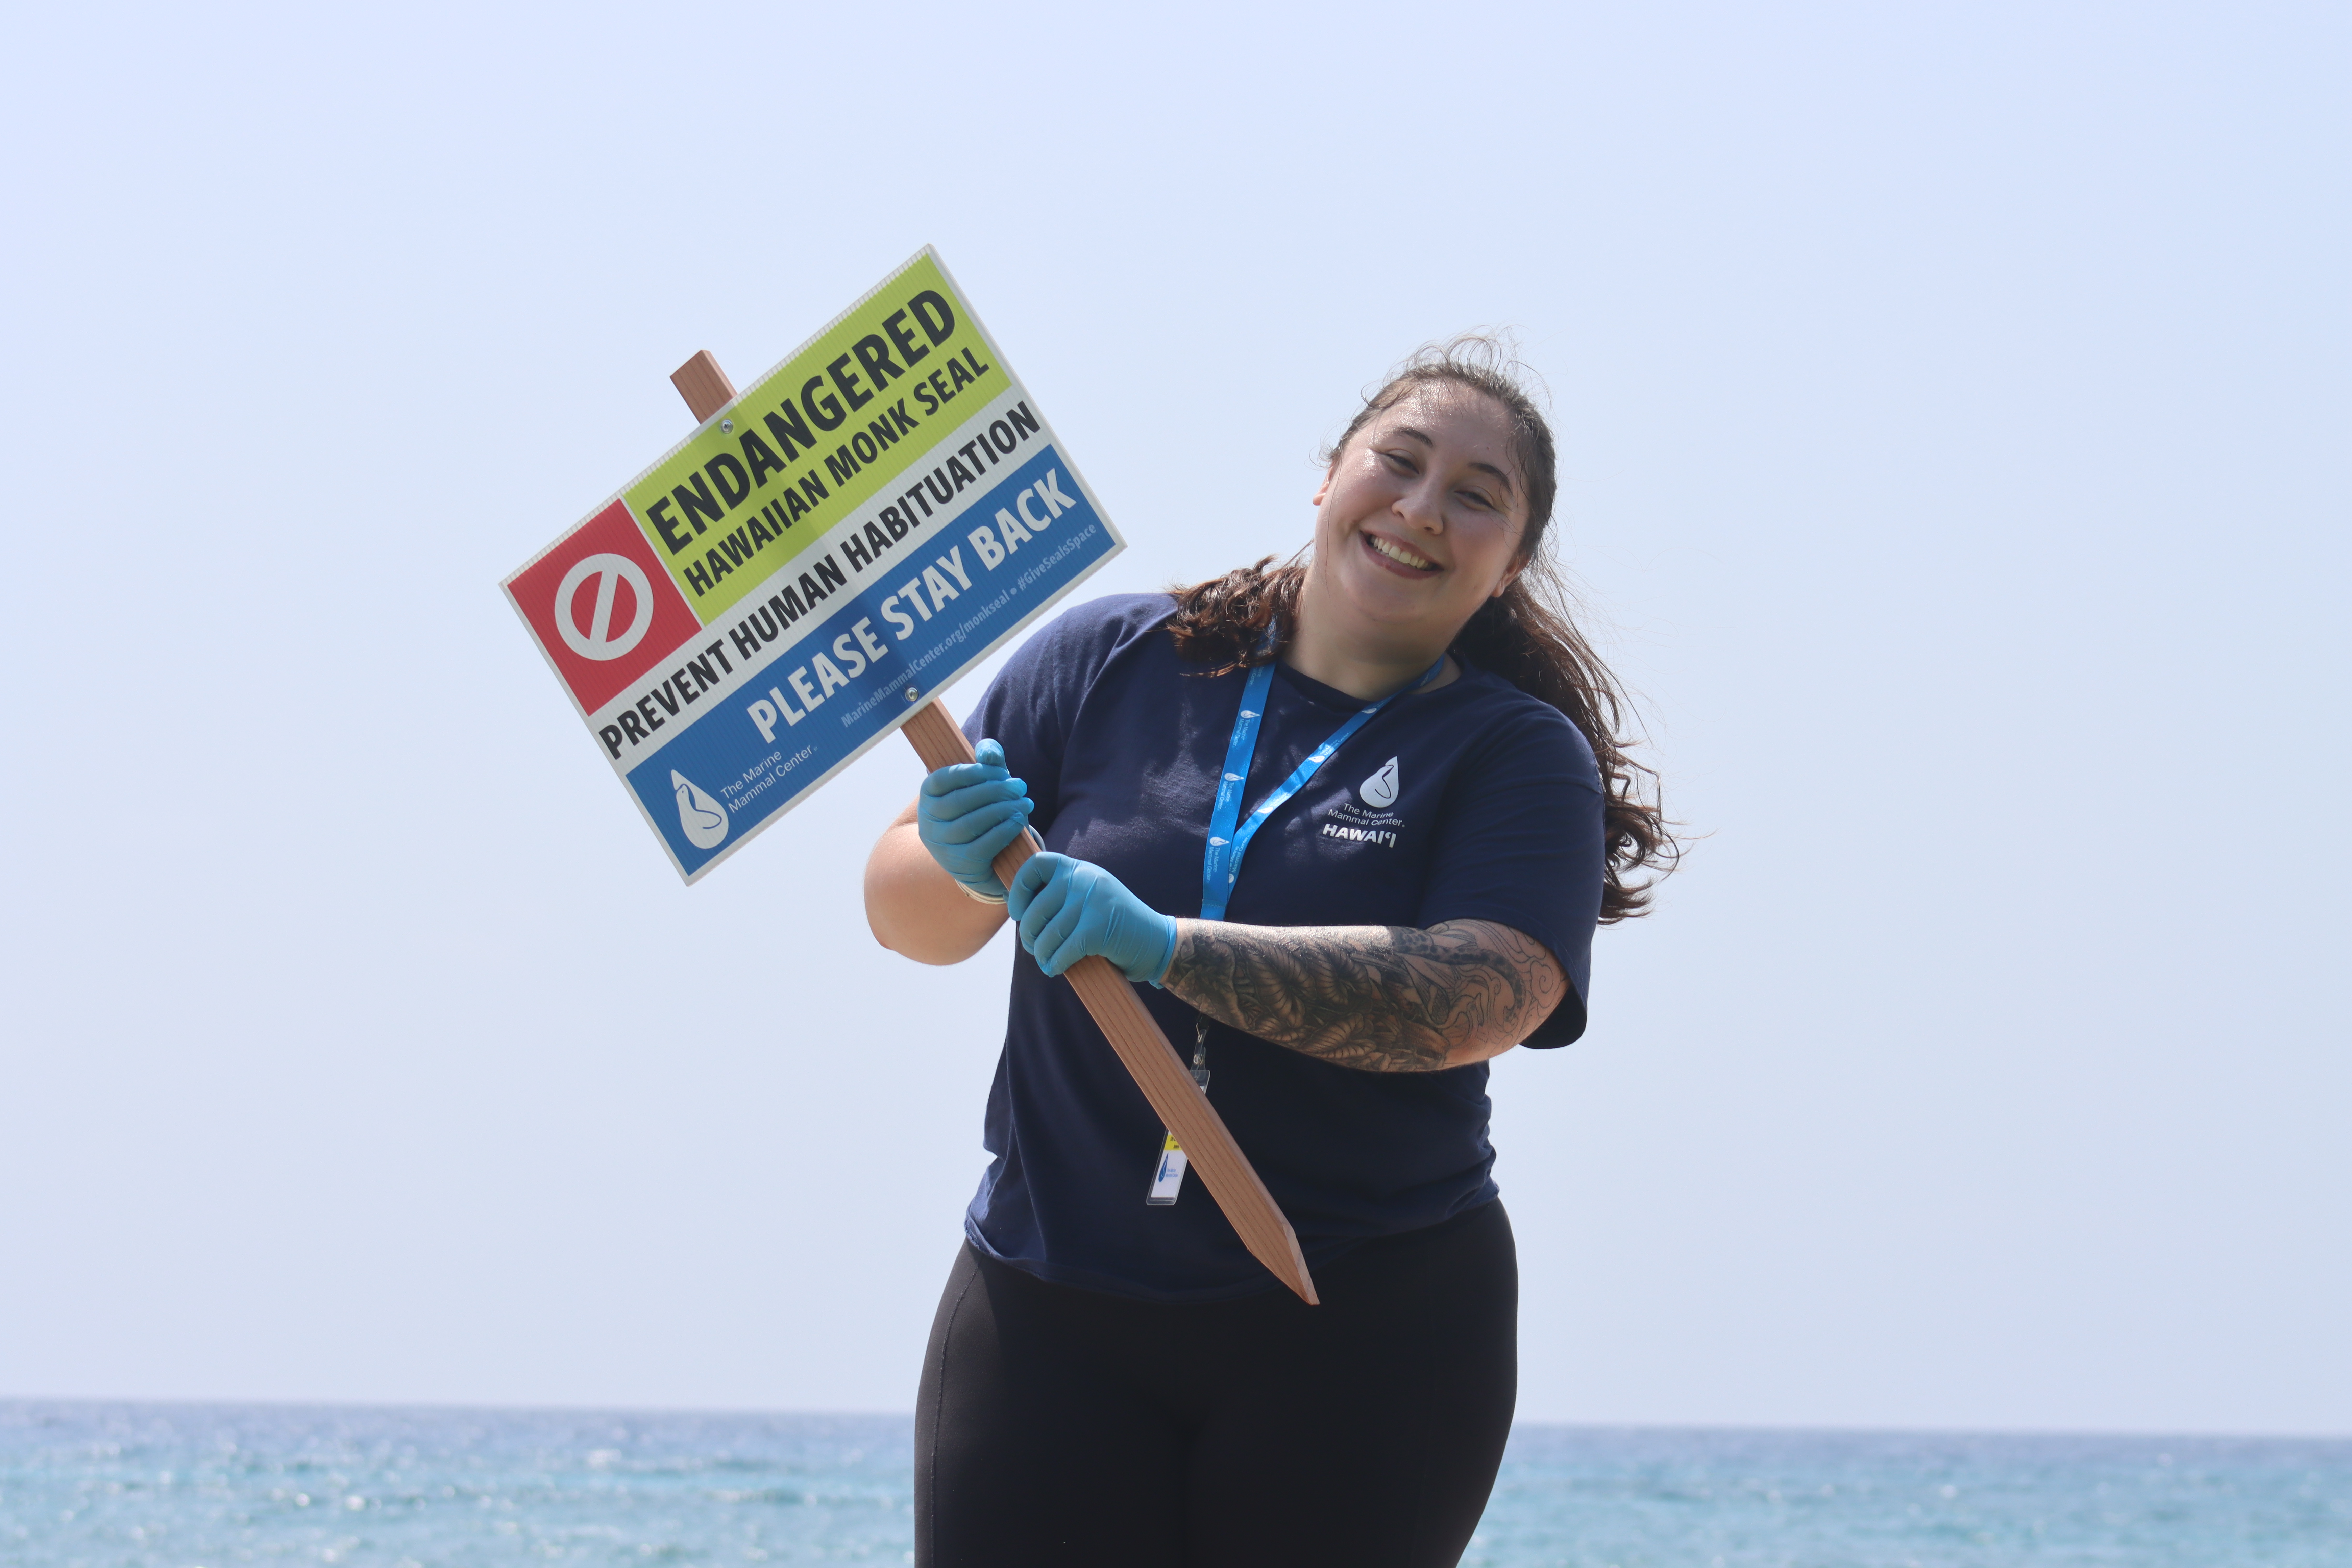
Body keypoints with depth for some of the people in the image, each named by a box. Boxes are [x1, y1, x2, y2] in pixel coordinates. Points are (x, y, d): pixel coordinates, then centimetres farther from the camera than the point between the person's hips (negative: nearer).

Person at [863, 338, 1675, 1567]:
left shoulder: (1522, 758, 1)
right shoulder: (1111, 661, 6)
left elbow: (1477, 1000, -18)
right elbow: (901, 912, 7)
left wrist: (1168, 948, -25)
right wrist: (963, 866, -18)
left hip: (1365, 1328, -1)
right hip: (1047, 1311, 1)